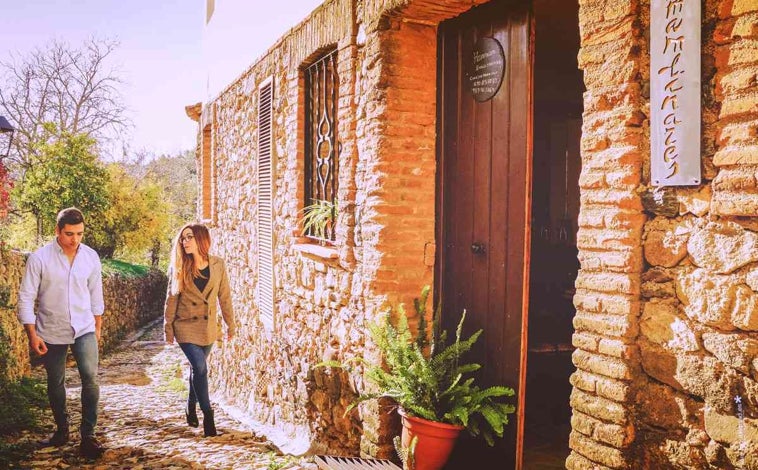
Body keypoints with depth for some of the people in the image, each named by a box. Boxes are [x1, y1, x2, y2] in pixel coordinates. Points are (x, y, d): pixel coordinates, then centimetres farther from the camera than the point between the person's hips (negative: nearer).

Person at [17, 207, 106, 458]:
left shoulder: (91, 257, -3)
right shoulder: (39, 258, -12)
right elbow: (26, 298, -8)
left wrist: (98, 328, 13)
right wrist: (32, 335, -10)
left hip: (84, 329, 1)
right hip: (51, 332, 0)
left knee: (90, 378, -15)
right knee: (55, 383, 13)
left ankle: (88, 435, -4)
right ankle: (61, 430, 33)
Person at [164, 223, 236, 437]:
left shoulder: (217, 265, -4)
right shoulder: (179, 267, -5)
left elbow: (224, 296, 2)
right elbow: (171, 299, -1)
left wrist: (230, 324, 6)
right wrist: (168, 328, -1)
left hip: (208, 327, 2)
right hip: (186, 326, -2)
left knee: (197, 368, 15)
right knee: (200, 367, -15)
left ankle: (191, 407, 37)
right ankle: (207, 414, -3)